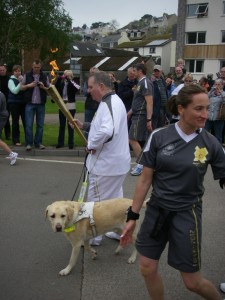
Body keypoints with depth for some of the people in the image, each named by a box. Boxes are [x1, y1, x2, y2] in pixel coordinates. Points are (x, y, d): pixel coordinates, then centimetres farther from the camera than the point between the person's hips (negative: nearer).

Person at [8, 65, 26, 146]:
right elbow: (15, 91, -15)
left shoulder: (23, 79, 11)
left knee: (25, 121, 0)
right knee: (15, 122, 1)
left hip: (23, 102, 3)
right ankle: (16, 140, 7)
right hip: (14, 103, -3)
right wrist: (21, 82, -17)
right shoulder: (11, 80, -1)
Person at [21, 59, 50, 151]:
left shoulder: (44, 76, 7)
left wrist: (43, 87, -12)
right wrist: (28, 85, -10)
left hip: (41, 104, 1)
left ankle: (38, 142, 16)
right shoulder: (27, 75, 6)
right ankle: (29, 143, 3)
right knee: (29, 124, -4)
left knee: (40, 124, 6)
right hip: (30, 103, -1)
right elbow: (22, 87, 9)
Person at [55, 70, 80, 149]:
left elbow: (77, 88, -20)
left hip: (71, 106, -3)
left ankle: (71, 143, 8)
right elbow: (55, 88, -8)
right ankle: (60, 142, 15)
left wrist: (69, 80, -19)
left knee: (70, 125, 2)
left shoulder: (72, 83, -1)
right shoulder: (61, 83, 6)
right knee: (62, 125, 9)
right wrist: (59, 78, -15)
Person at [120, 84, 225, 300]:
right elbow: (145, 180, -3)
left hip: (187, 214, -1)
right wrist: (132, 217, -2)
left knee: (192, 281, 7)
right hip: (157, 210, 2)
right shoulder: (159, 137, -8)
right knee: (147, 269, 9)